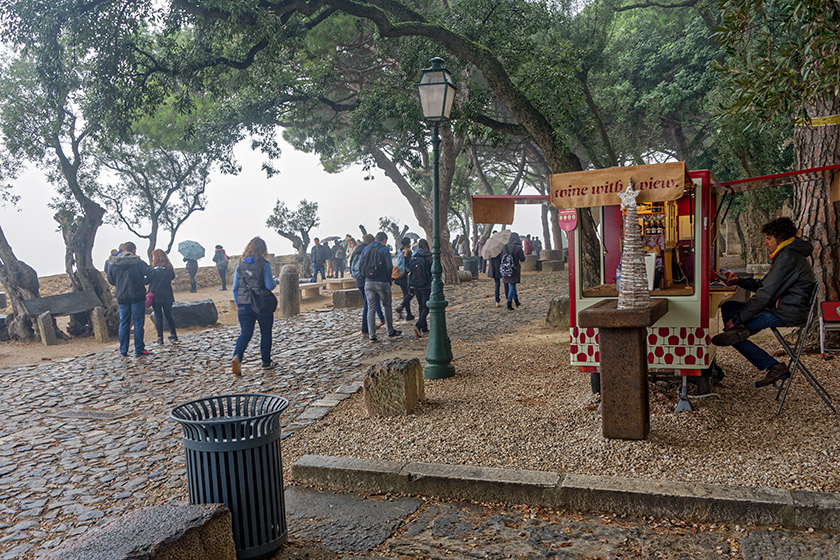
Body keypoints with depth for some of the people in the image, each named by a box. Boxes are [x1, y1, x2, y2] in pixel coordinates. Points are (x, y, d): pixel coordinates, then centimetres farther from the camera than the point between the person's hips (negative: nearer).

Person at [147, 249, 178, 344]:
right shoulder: (169, 268, -4)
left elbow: (146, 281, -6)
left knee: (158, 316, 4)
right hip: (167, 296, 3)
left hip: (155, 296, -3)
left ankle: (160, 338, 4)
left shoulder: (152, 270, -15)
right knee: (169, 315, 16)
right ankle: (173, 335, 21)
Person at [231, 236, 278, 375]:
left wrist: (237, 304, 15)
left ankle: (237, 357, -18)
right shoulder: (264, 264, -10)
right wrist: (275, 281, 9)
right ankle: (266, 362, 22)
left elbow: (235, 287, 6)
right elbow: (269, 286, -13)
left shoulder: (240, 264, 4)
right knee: (266, 333, 13)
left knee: (245, 333, 6)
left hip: (244, 305, 3)